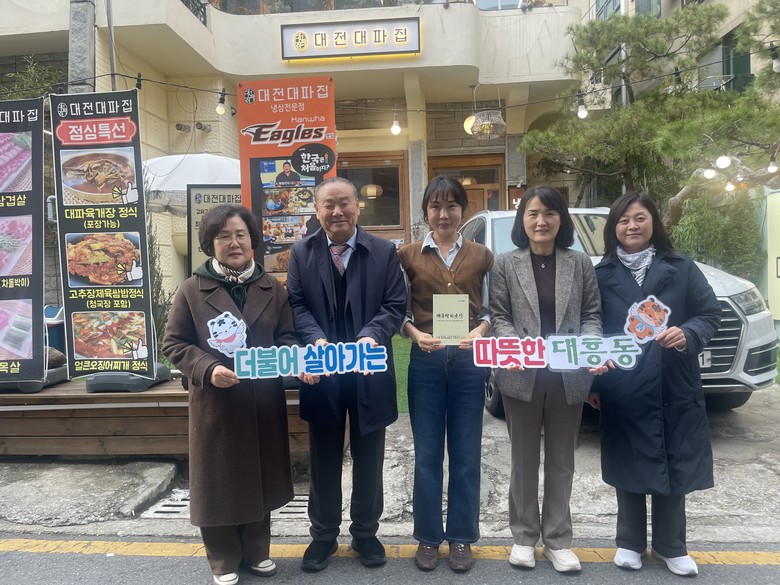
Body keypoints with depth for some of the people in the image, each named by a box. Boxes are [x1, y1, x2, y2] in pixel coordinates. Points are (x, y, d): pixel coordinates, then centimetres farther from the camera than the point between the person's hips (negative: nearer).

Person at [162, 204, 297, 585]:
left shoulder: (271, 288, 5)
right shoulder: (193, 289, -4)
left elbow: (287, 338, 6)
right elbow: (174, 343, -4)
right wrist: (208, 368, -20)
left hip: (263, 401, 3)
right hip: (215, 401, -2)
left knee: (259, 476, 15)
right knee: (218, 481, 8)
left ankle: (257, 552, 36)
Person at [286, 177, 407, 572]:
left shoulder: (384, 251, 0)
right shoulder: (301, 252, 3)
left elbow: (395, 305, -5)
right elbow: (296, 305, -2)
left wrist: (372, 336, -23)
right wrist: (316, 339, -21)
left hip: (369, 371, 0)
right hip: (322, 372, 1)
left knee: (368, 459, 14)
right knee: (324, 459, 14)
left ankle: (365, 533, 33)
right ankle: (323, 535, 32)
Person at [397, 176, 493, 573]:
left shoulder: (481, 256, 7)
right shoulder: (408, 255, 4)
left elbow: (490, 309, 6)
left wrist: (479, 332, -13)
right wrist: (416, 334, -15)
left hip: (469, 360, 1)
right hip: (425, 361, -1)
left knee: (466, 453, 9)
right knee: (427, 454, 7)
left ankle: (462, 537, 25)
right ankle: (428, 537, 23)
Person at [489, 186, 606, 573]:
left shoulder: (581, 264, 5)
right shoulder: (505, 265, 0)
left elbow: (592, 314, 4)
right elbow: (499, 316, -3)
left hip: (569, 377, 2)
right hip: (522, 377, -1)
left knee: (561, 460, 14)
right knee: (524, 459, 13)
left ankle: (558, 540, 28)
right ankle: (524, 536, 28)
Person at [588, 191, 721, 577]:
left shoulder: (681, 269, 3)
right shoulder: (601, 275, 3)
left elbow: (710, 314, 3)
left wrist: (687, 334, -19)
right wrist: (591, 382, 0)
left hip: (673, 388, 1)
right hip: (621, 390, 0)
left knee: (674, 468, 10)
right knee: (628, 468, 10)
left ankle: (670, 546, 29)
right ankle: (630, 542, 28)